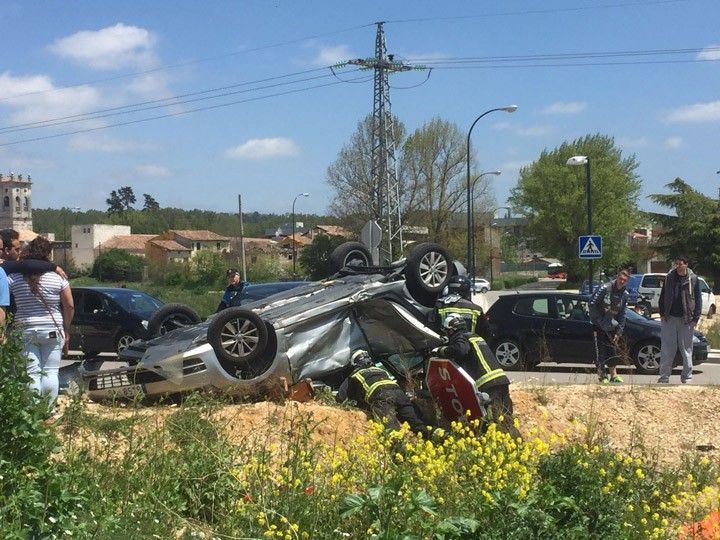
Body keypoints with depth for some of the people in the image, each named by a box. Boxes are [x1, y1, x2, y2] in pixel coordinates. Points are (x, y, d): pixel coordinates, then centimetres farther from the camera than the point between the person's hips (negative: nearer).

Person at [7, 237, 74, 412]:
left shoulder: (14, 278, -3)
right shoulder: (58, 278, -5)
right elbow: (69, 307, -3)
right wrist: (66, 330, 6)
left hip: (25, 331, 1)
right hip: (52, 331, -1)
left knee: (32, 373, 4)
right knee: (51, 372, 7)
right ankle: (49, 410, 10)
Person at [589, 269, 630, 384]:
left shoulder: (625, 295, 2)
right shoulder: (604, 288, -15)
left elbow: (622, 315, 6)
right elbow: (592, 304, -15)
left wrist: (619, 331, 0)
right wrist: (602, 321, -17)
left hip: (611, 326, 5)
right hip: (598, 325, -5)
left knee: (613, 350, 8)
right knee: (600, 350, -7)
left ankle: (613, 375, 17)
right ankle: (602, 375, 1)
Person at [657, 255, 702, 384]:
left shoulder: (693, 279, 0)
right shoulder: (669, 277, 5)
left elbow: (698, 299, 1)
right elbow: (663, 296, 11)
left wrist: (696, 318, -5)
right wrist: (662, 313, 4)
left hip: (686, 319, -1)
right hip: (670, 318, 2)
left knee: (686, 349, 5)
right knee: (667, 349, 1)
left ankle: (687, 376, 13)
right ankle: (664, 376, 5)